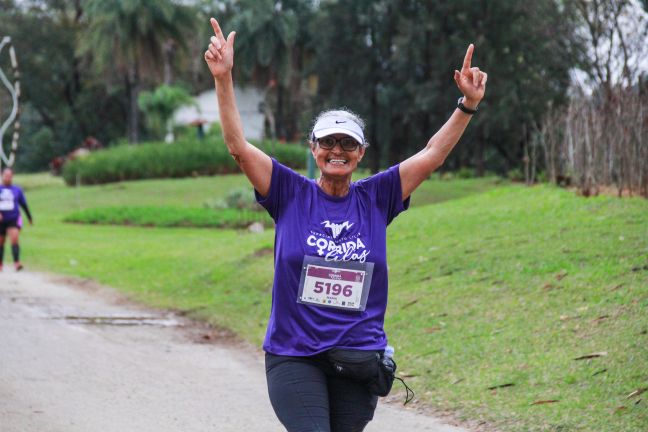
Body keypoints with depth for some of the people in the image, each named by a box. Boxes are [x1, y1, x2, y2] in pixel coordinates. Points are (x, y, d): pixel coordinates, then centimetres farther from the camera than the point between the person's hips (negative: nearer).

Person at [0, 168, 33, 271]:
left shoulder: (17, 190, 5)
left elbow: (24, 204, 14)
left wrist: (29, 218, 20)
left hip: (14, 220, -1)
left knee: (14, 240, -19)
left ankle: (16, 263, -28)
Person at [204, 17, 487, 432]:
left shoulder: (376, 197, 6)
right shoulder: (291, 194, 1)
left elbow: (432, 155, 6)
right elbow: (239, 146, -6)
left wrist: (468, 104, -3)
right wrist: (223, 79, -16)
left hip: (358, 358, 2)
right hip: (293, 355, -2)